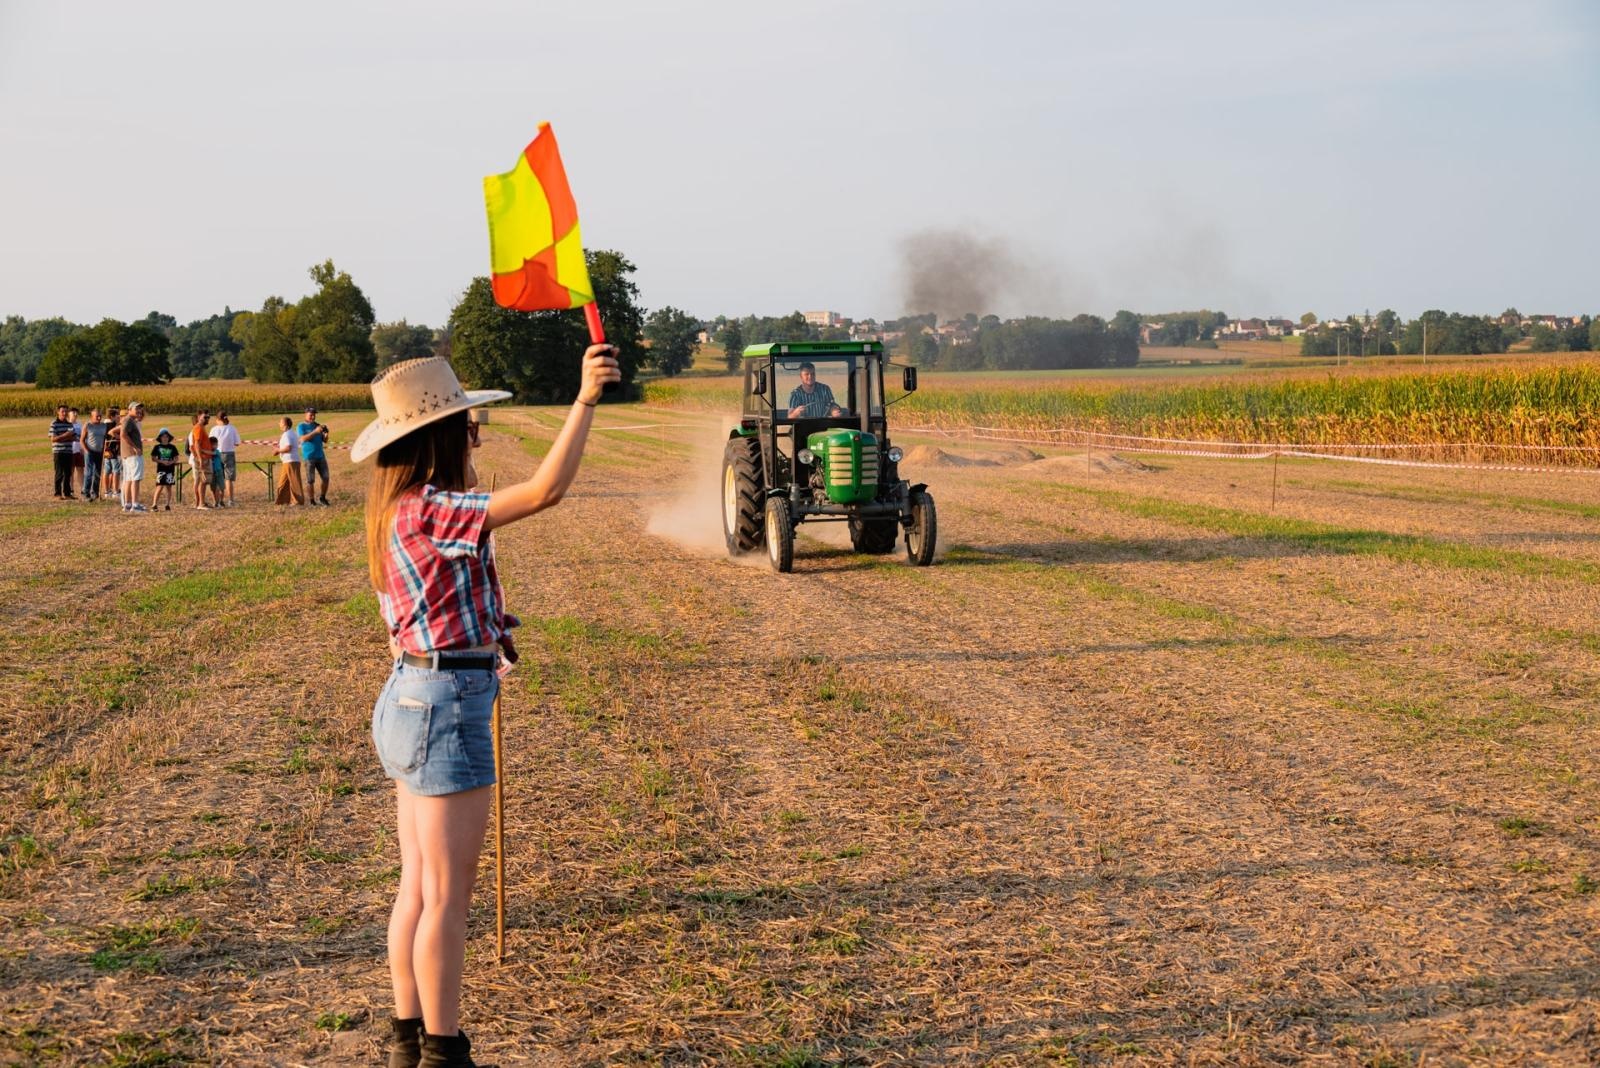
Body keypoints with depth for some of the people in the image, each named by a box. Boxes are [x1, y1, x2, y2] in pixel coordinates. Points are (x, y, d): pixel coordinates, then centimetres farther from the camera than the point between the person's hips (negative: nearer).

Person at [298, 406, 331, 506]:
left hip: (320, 456, 4)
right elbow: (303, 439, -17)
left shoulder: (317, 425, 13)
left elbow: (325, 441, 13)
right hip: (309, 457, -4)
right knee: (310, 480, -3)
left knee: (326, 478, 1)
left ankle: (323, 498, 16)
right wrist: (315, 431, -25)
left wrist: (326, 434, -10)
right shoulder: (301, 427, 0)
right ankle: (311, 501, 3)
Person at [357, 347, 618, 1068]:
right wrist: (586, 398, -26)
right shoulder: (430, 511, -20)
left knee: (418, 889, 17)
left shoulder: (400, 510, 8)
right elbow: (544, 490, -28)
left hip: (411, 699, 10)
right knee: (445, 898, 0)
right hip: (446, 708, -10)